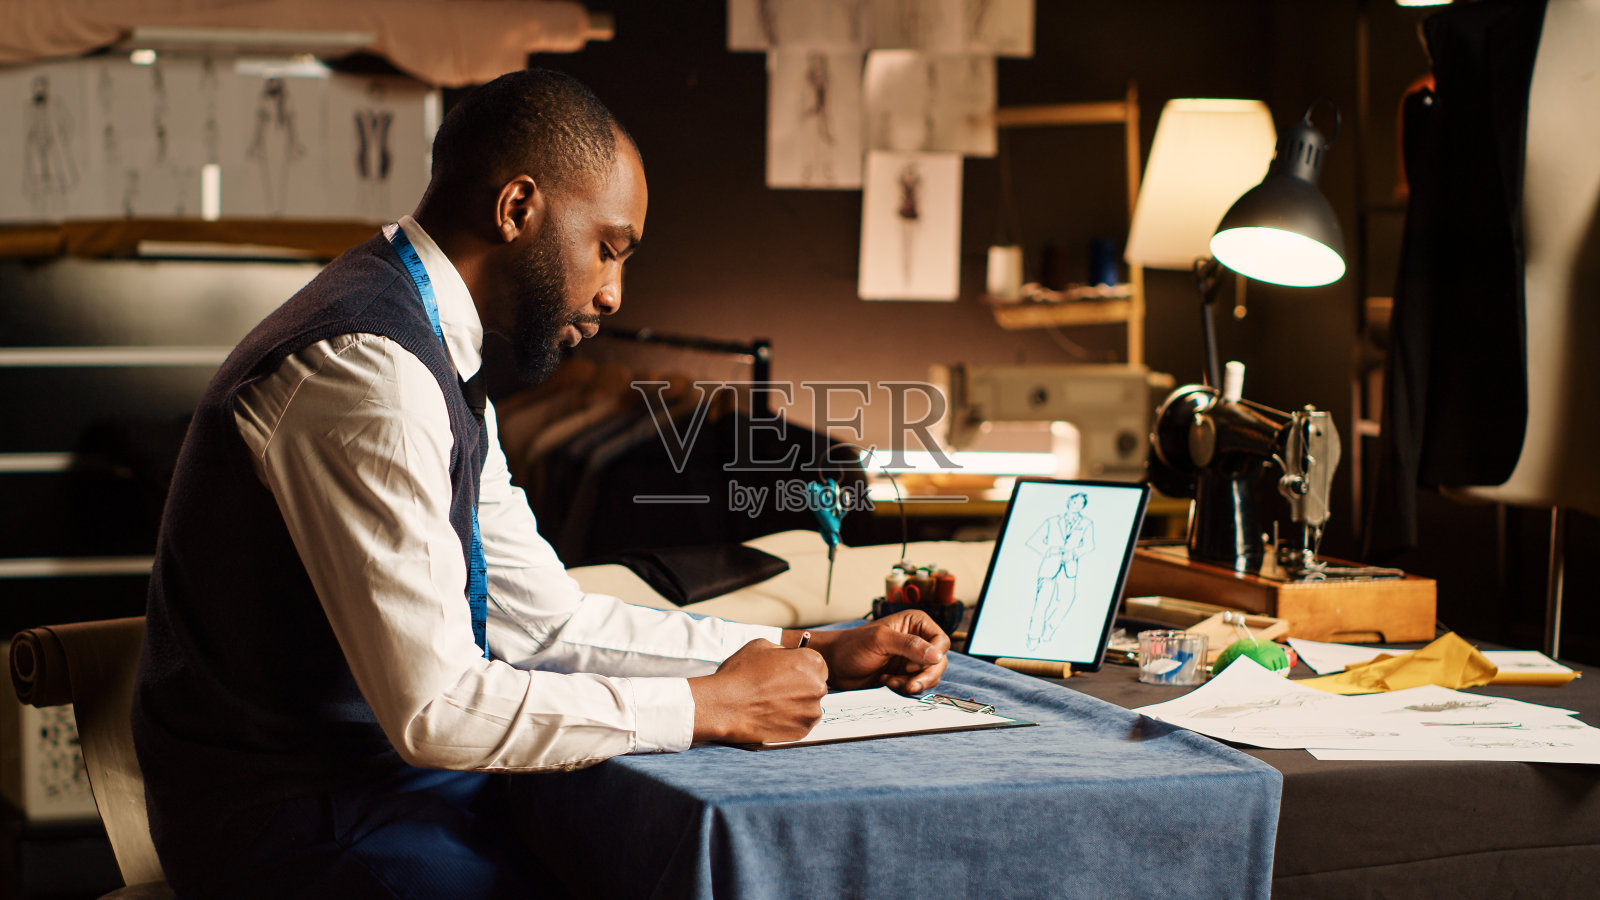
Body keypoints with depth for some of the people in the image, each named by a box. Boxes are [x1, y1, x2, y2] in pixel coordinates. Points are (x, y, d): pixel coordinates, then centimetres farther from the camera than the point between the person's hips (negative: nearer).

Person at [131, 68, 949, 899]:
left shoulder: (434, 359, 10)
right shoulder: (366, 368, -22)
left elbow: (547, 616, 13)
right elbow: (436, 707, -25)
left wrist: (806, 655, 6)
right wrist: (708, 705, -17)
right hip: (295, 826, -10)